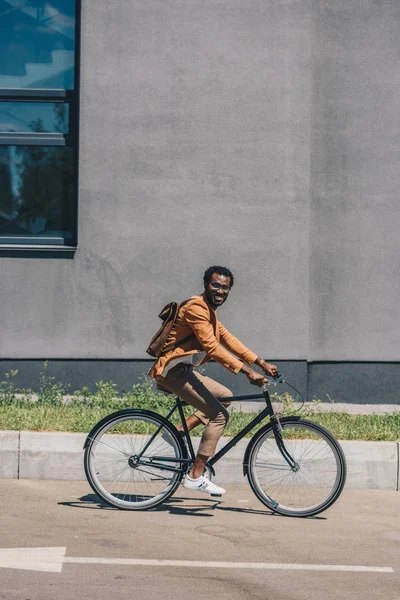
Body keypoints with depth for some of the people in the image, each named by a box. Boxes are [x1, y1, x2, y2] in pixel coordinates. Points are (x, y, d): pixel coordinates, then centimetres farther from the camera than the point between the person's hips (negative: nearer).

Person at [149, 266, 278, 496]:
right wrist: (248, 371, -26)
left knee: (225, 396, 17)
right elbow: (212, 348, -23)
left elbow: (229, 340, 16)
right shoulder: (196, 307, -16)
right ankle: (196, 476, -12)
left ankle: (179, 432, 9)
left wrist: (262, 363, 9)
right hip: (172, 371, -10)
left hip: (183, 370, 10)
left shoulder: (209, 310, 17)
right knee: (219, 415, -12)